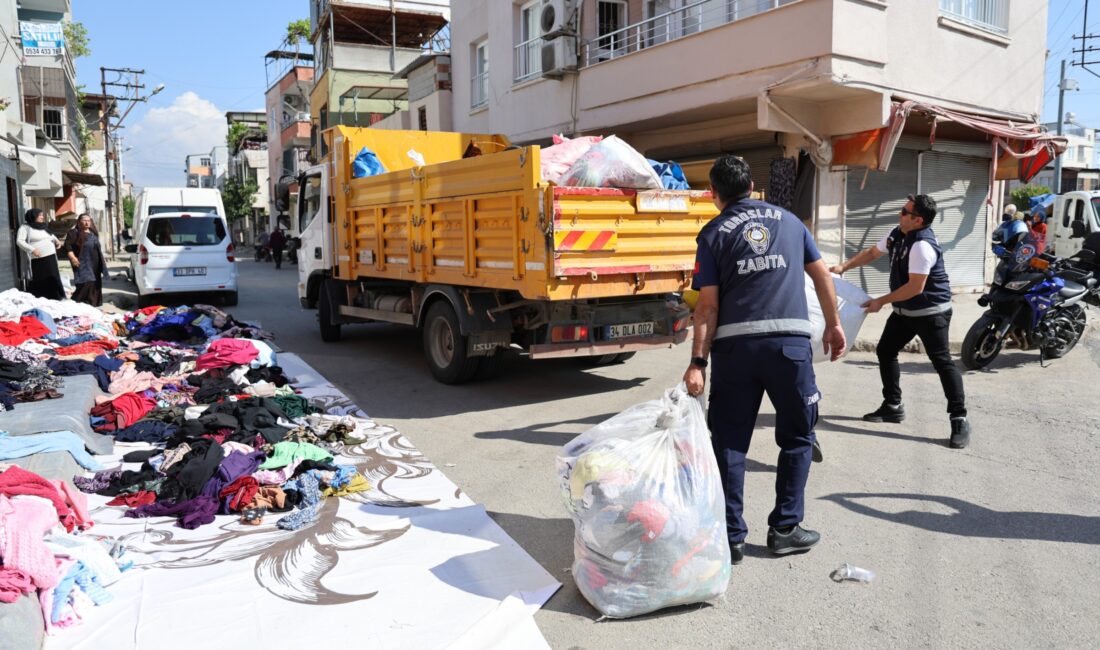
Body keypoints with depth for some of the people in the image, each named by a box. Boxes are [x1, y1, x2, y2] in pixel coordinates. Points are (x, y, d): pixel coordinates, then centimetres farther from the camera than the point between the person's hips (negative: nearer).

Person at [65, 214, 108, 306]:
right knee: (85, 285, -16)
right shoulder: (75, 232, -5)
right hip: (84, 264, -8)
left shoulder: (93, 233, 17)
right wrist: (72, 257, -23)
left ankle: (93, 304, 18)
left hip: (95, 265, 8)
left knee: (95, 285, 10)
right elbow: (67, 244, -14)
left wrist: (102, 258, 24)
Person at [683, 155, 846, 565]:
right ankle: (785, 529, 20)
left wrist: (697, 362, -3)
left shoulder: (713, 233, 7)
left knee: (729, 442, 9)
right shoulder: (787, 220, 16)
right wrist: (833, 324, 26)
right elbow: (821, 275, 16)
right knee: (796, 437, 17)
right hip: (790, 340, 2)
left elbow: (708, 305, -1)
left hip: (735, 345, -1)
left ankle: (731, 537, 13)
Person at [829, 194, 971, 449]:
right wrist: (843, 267, 9)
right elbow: (872, 252, 18)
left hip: (931, 312, -10)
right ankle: (892, 406, 24)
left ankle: (959, 420, -4)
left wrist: (881, 302, -20)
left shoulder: (922, 246, -27)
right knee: (885, 351, 13)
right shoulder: (897, 234, 2)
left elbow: (915, 287, -28)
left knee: (942, 362, -9)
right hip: (905, 310, 10)